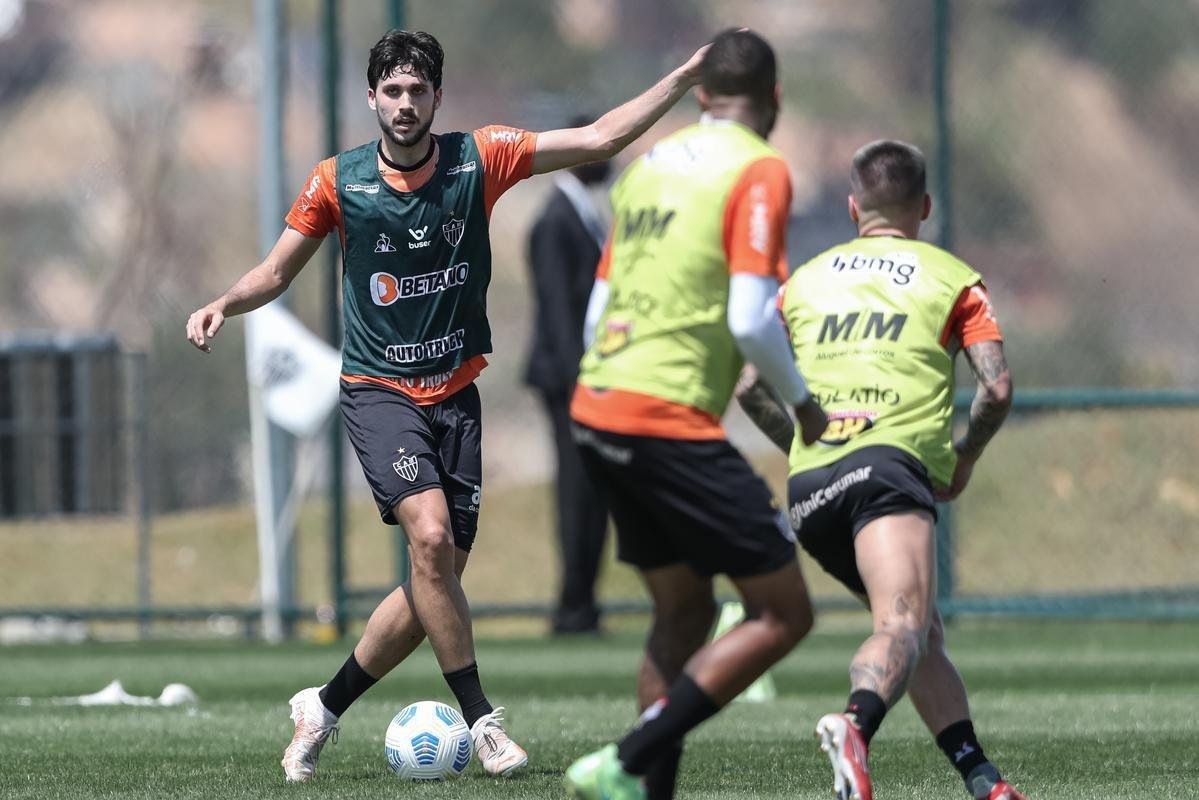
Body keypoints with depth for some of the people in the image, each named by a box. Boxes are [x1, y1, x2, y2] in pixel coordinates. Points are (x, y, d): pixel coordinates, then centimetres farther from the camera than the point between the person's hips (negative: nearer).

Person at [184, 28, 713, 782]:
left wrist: (685, 78, -12)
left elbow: (599, 138, -3)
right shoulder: (338, 182, -5)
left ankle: (325, 707, 20)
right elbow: (276, 273, 6)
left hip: (456, 394, 3)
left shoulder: (479, 160, -3)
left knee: (439, 578, 2)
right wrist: (224, 305, -14)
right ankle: (481, 719, -16)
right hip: (380, 392, -3)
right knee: (430, 537, -24)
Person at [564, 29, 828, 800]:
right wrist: (805, 405, 0)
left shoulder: (649, 163, 17)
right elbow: (751, 321, -16)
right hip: (671, 421, -8)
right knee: (783, 613, -2)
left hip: (595, 412, 8)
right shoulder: (759, 171, -6)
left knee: (683, 613, 19)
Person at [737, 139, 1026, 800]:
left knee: (922, 631, 18)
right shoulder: (952, 278, 15)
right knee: (904, 627, -23)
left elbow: (750, 386, 20)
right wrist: (964, 460, 19)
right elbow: (997, 387, 3)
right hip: (890, 462, -5)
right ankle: (855, 725, -53)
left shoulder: (807, 279, 25)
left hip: (810, 487, 5)